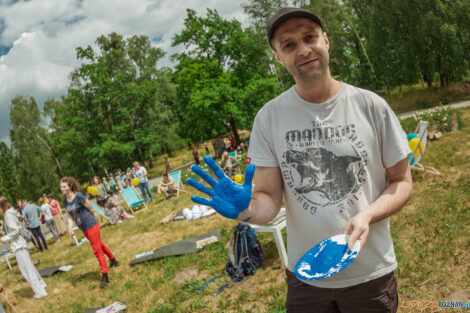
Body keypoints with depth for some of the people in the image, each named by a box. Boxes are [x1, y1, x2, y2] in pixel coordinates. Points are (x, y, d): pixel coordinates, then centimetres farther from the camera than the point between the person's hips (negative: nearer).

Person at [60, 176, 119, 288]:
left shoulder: (79, 196, -19)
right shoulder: (65, 201, 2)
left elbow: (91, 209, -9)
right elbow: (69, 216, 8)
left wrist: (90, 220, 5)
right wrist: (70, 227, -9)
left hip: (91, 226, -8)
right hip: (84, 229, 8)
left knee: (97, 250, -5)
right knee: (100, 245, 23)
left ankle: (104, 276, 1)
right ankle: (113, 260, 45)